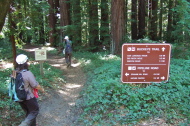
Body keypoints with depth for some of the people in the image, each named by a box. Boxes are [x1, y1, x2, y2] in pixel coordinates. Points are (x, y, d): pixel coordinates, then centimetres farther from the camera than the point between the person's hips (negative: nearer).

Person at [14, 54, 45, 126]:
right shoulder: (28, 73, -25)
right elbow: (35, 85, -19)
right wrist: (42, 89, 0)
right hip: (28, 97, -7)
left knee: (29, 112, 23)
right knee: (35, 111, 13)